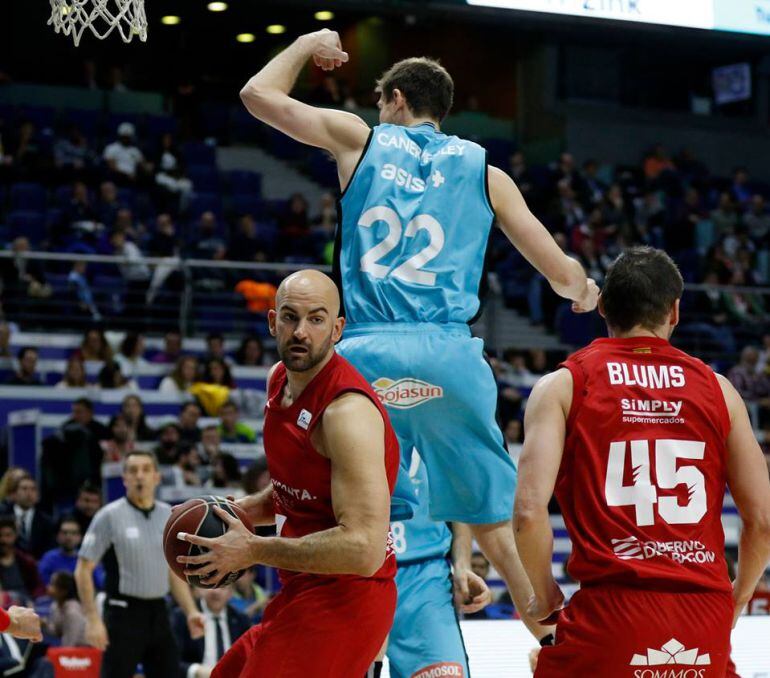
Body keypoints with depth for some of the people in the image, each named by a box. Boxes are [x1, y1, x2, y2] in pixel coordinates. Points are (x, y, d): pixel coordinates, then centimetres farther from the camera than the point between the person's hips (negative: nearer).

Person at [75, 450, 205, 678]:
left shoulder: (170, 516, 9)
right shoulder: (110, 516, -7)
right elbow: (83, 570, -7)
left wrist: (191, 611, 6)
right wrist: (92, 619, -15)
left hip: (158, 614, 5)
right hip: (124, 614, -5)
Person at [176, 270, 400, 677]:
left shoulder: (348, 411, -23)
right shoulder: (279, 380, 6)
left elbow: (364, 549, -30)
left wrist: (254, 551, -23)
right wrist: (242, 510, 5)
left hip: (344, 599, -10)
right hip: (301, 592, 10)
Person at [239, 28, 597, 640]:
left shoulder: (360, 139, 14)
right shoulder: (484, 171, 16)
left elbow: (259, 94, 20)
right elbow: (564, 276, 16)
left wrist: (308, 44, 38)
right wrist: (586, 292, 40)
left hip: (366, 354, -1)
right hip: (448, 353, 1)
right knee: (494, 517, 11)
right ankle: (552, 639, 11)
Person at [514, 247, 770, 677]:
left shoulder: (563, 386, 3)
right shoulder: (716, 388, 10)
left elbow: (530, 510, -9)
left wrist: (543, 596, 7)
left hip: (611, 612, -3)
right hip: (705, 618, 3)